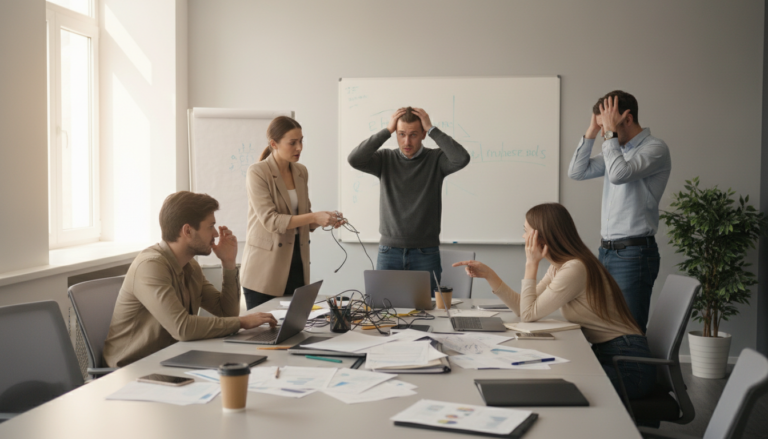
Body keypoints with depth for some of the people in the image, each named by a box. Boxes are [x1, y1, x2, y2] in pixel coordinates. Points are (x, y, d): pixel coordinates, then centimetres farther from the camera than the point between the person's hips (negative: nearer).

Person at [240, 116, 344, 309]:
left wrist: (326, 219, -5)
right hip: (265, 270, -5)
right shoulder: (257, 173, -10)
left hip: (297, 267, 6)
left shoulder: (301, 172, 9)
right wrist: (313, 217, -25)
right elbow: (270, 220, -19)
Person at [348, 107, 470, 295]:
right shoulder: (386, 159, 4)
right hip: (389, 252, 1)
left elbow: (462, 159, -20)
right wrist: (387, 131, -11)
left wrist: (432, 129, -14)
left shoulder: (436, 160, 0)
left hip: (426, 253, -1)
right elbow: (355, 159, -12)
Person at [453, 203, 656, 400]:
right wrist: (488, 274, 3)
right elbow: (523, 308, 8)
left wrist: (531, 264, -11)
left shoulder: (575, 269, -21)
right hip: (604, 355, 9)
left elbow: (529, 314, -16)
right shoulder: (558, 268, 10)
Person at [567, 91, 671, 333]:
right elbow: (577, 171, 12)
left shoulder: (655, 148, -9)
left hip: (634, 252, -8)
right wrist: (591, 132, 7)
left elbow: (619, 174, -25)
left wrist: (611, 133, -15)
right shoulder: (616, 149, 17)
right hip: (607, 250, 8)